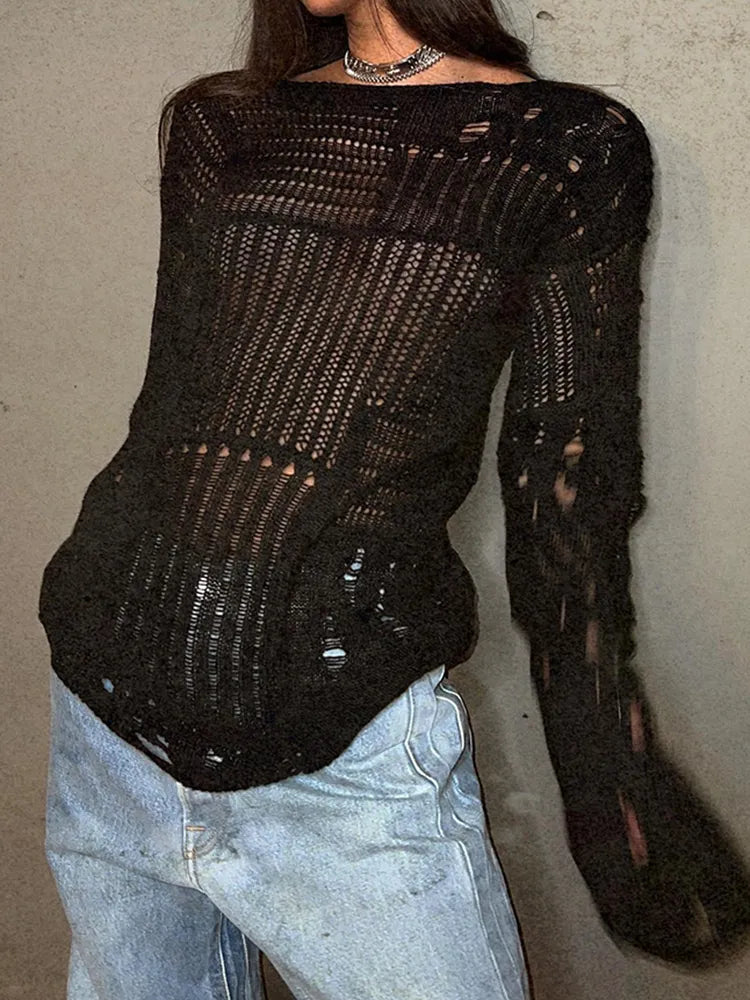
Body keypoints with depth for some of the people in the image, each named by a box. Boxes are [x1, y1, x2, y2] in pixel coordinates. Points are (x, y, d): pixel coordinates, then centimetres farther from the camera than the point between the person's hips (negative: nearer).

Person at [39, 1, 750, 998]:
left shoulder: (571, 148, 0)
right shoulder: (216, 121, 10)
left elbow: (568, 476, 0)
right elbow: (177, 401, 12)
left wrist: (604, 765, 0)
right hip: (106, 690, 4)